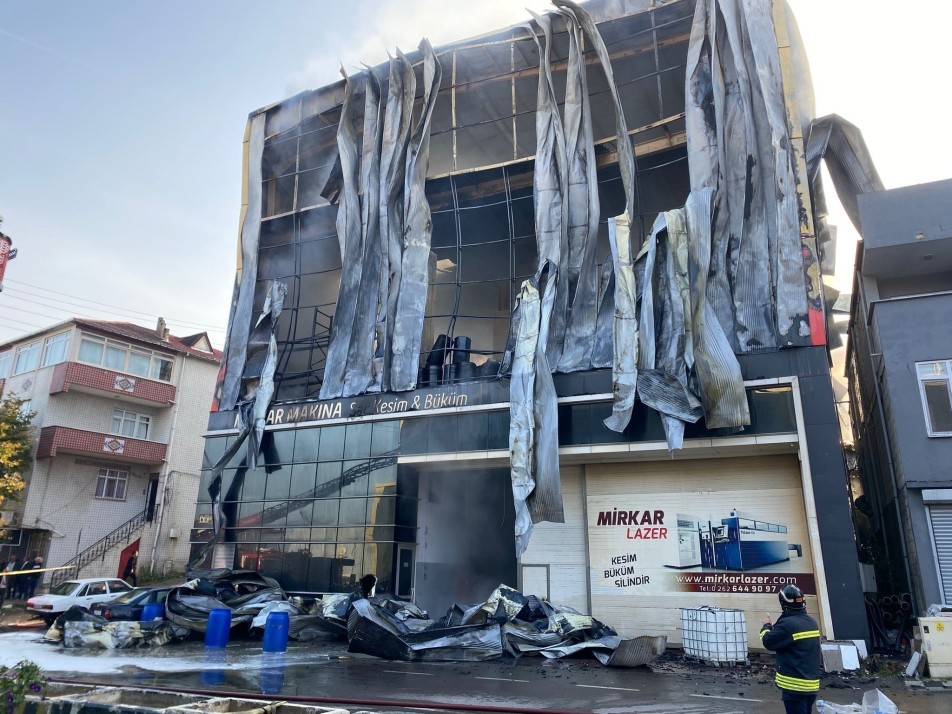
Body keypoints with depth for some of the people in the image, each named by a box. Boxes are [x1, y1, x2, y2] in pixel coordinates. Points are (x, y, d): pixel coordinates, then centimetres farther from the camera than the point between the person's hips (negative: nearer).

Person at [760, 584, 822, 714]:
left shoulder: (788, 623, -21)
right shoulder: (811, 622, 7)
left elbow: (768, 642, -10)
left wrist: (766, 626, 8)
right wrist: (773, 627, 15)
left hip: (795, 686, -8)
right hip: (811, 684, 8)